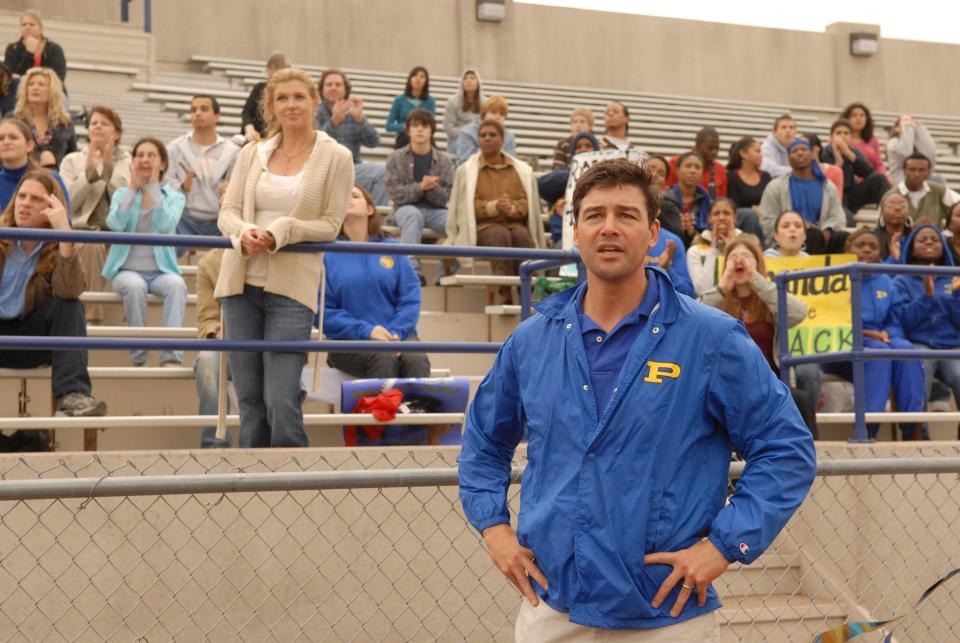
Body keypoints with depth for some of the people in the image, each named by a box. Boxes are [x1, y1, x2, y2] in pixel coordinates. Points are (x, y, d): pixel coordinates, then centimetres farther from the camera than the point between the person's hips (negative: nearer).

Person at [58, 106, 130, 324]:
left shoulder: (128, 162, 15)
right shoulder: (72, 161, 17)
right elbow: (67, 203, 1)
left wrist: (109, 168, -8)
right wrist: (89, 171, -7)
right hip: (82, 230, 0)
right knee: (91, 245, -36)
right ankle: (91, 317, -36)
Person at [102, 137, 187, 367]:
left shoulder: (174, 197, 9)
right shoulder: (122, 194, 11)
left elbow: (165, 225, -14)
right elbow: (115, 224, -12)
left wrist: (153, 186, -8)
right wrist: (133, 187, -7)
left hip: (161, 271, 0)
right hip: (128, 270, 0)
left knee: (177, 284, -34)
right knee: (134, 286, -35)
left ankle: (172, 355, -38)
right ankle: (138, 355, -26)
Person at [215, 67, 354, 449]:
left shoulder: (336, 158, 1)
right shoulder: (253, 153, 11)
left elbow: (330, 224, -3)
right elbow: (228, 211, 9)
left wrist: (281, 232, -18)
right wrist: (244, 233, -14)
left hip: (292, 287, -4)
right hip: (241, 283, 4)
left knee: (281, 402, -11)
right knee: (249, 401, 7)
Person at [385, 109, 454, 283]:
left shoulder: (444, 161, 7)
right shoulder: (396, 159, 3)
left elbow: (446, 197, 2)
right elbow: (394, 193, -6)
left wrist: (433, 188, -20)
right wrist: (421, 187, -20)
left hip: (435, 210, 2)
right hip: (406, 208, -2)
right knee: (413, 215, -39)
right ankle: (411, 268, -44)